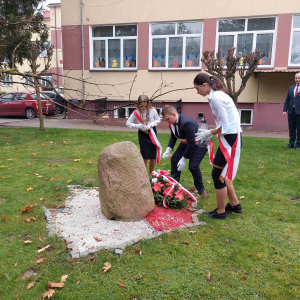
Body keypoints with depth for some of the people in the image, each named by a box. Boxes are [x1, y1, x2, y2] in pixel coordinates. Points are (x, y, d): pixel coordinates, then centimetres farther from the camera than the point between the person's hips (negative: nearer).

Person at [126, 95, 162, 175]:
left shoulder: (152, 110, -10)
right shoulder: (136, 113, -12)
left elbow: (158, 120, 4)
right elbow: (128, 123, -5)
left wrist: (151, 124, -15)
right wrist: (139, 126, -20)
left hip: (152, 133, 2)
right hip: (142, 134, -1)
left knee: (153, 157, 4)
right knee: (144, 157, 0)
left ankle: (150, 175, 22)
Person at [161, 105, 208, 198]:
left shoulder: (187, 123, -37)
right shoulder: (172, 122, -11)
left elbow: (191, 142, -33)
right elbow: (173, 137, 4)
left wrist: (183, 159, -28)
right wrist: (168, 149, -13)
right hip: (186, 143, 8)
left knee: (193, 166, -18)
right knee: (174, 160, 2)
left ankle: (201, 189, 7)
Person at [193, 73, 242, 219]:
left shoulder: (216, 98, -18)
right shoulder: (217, 95, 12)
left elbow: (224, 126, -19)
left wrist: (209, 133, -6)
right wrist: (209, 132, 7)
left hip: (230, 138, -10)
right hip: (229, 137, 10)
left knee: (217, 174, 0)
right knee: (221, 173, 17)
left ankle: (220, 212, 15)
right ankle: (234, 204, 32)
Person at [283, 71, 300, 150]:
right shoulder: (291, 88, 14)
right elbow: (287, 100, 13)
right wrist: (285, 110, 6)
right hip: (291, 111, 4)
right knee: (291, 128, 10)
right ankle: (291, 143, 19)